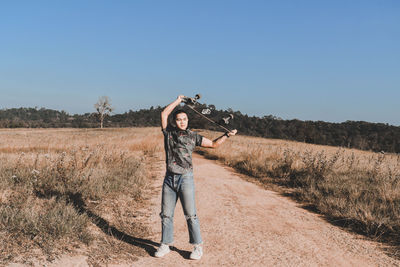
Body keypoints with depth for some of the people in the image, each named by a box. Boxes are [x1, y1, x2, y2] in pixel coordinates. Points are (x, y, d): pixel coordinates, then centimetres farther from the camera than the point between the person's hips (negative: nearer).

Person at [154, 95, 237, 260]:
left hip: (185, 178, -2)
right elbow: (164, 114, 7)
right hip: (169, 178, 3)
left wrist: (227, 135, 0)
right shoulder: (169, 132, 8)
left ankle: (197, 247, 9)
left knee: (190, 214, -2)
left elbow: (214, 144, 11)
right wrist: (178, 100, 15)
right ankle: (165, 245, 21)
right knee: (166, 214, 8)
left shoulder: (193, 137, 5)